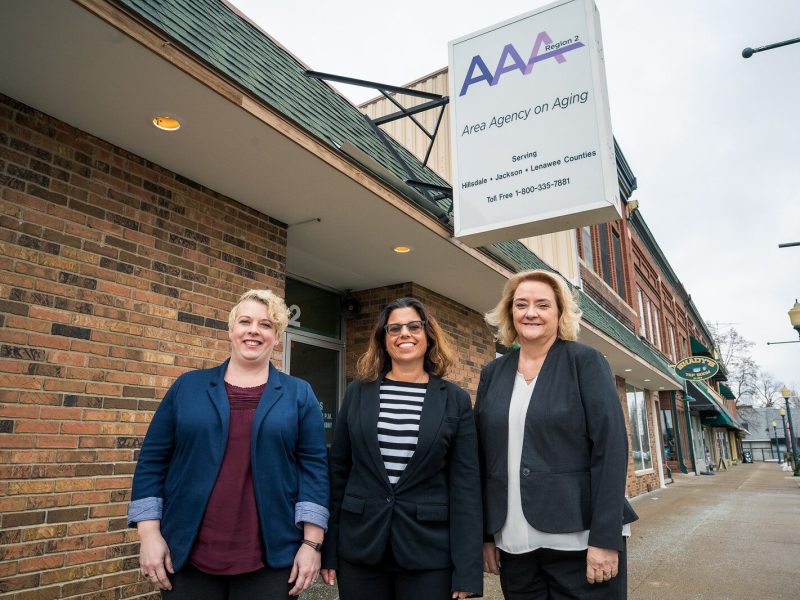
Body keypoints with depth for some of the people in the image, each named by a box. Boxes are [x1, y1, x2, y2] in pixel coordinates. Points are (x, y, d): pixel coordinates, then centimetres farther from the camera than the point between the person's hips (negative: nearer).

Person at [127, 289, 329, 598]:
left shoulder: (299, 394, 1)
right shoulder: (188, 386, 4)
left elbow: (313, 466, -2)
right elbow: (153, 459, 4)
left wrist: (312, 542, -7)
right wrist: (149, 533, -3)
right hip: (187, 555, 1)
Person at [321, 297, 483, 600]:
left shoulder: (455, 400, -2)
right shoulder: (358, 392, 2)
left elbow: (465, 483, -4)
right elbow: (338, 470, 4)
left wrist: (467, 570, -7)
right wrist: (328, 548, 3)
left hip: (429, 552, -1)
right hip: (358, 546, 2)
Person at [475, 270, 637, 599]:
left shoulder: (586, 362, -4)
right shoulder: (492, 373, 6)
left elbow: (611, 447, -10)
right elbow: (483, 456, 8)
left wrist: (605, 538, -15)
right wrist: (485, 533, 6)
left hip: (579, 540, -3)